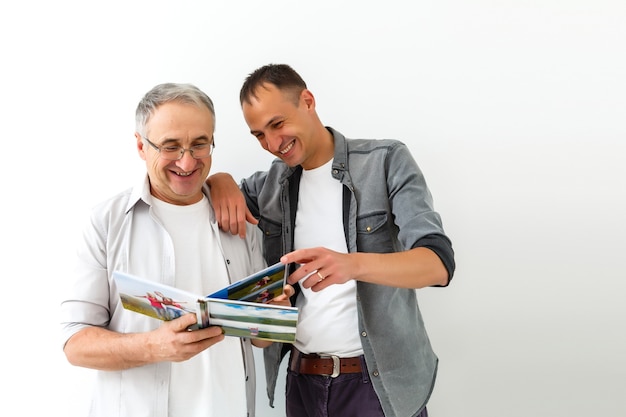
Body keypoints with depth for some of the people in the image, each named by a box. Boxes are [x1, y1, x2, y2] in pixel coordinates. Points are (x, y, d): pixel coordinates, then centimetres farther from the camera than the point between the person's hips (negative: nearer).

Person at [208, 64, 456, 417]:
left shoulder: (387, 161, -8)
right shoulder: (271, 184, 6)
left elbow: (439, 264, -18)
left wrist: (353, 264, -37)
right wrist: (219, 181, -7)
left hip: (381, 381, -4)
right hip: (302, 379, 4)